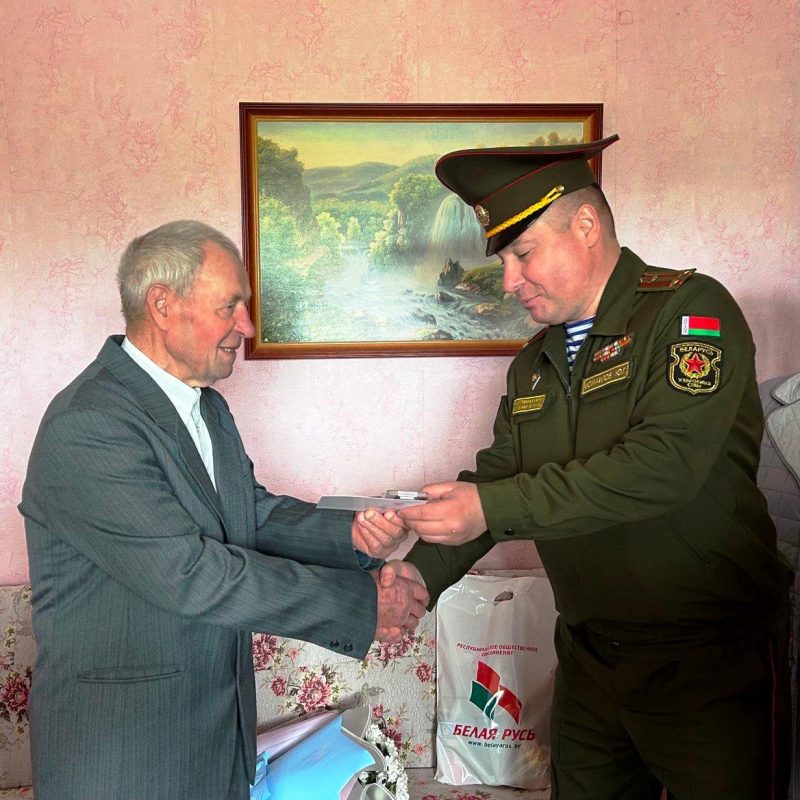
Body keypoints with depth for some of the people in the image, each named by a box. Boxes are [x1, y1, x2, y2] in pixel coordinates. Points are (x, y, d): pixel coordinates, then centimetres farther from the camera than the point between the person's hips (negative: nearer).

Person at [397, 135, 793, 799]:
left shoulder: (690, 310, -14)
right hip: (589, 658, 7)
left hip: (710, 662, -6)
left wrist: (494, 508, -26)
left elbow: (664, 463, -26)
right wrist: (421, 573, -7)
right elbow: (496, 475, 8)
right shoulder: (534, 364, 9)